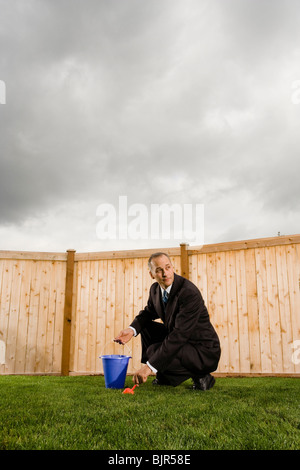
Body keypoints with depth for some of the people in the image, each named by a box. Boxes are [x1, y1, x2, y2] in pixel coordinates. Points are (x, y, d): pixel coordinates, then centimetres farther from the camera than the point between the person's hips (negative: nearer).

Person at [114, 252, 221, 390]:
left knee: (153, 352, -22)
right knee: (146, 327, 6)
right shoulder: (155, 289, -1)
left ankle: (200, 376, -4)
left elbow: (179, 335, -32)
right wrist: (132, 329, -6)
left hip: (204, 352, -9)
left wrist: (150, 366, -34)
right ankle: (164, 377, 15)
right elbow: (149, 312, 18)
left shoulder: (189, 292, -27)